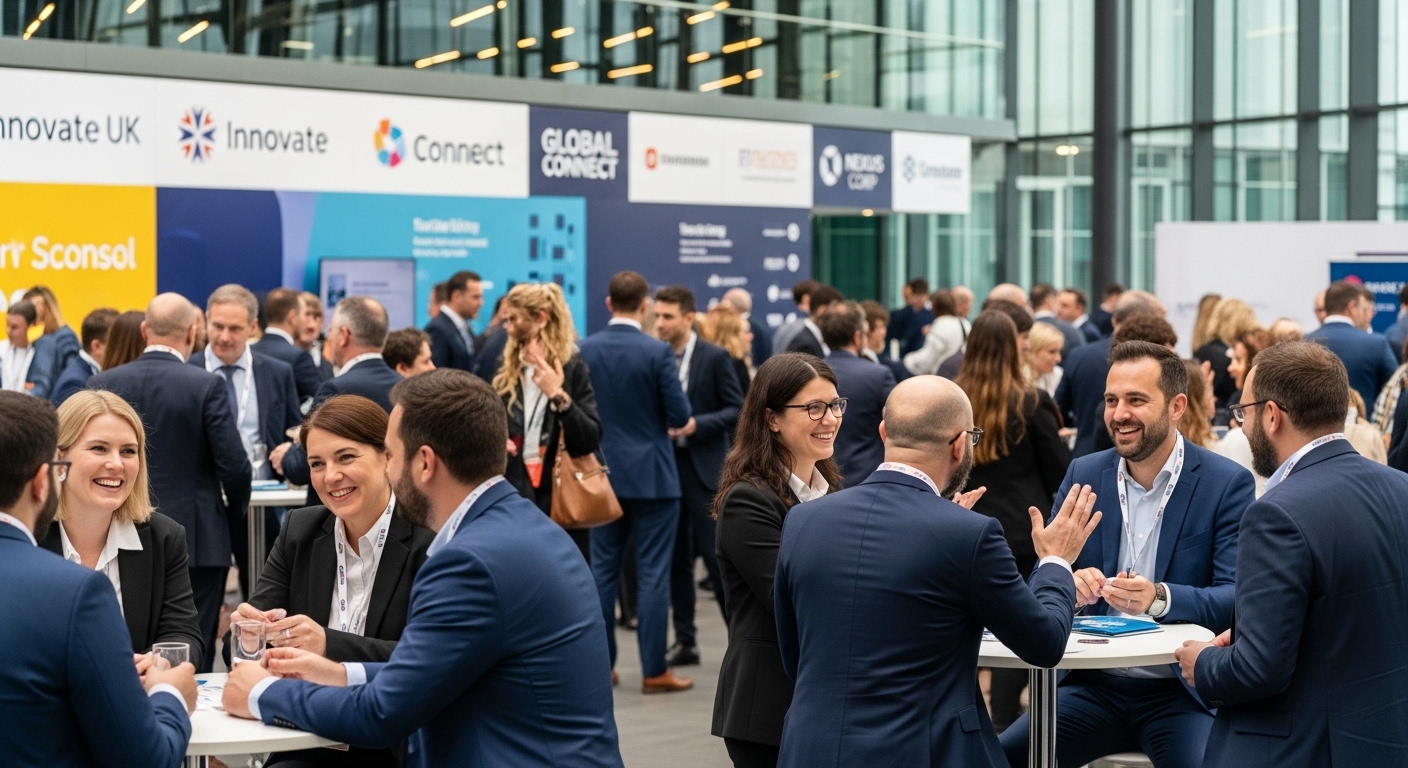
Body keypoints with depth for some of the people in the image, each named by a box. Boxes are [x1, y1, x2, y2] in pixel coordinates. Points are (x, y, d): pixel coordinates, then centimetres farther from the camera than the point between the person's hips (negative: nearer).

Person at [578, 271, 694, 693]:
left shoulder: (584, 350, -2)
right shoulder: (658, 352, -14)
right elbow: (679, 415, -13)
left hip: (603, 473, 4)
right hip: (651, 475, -4)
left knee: (603, 570, 11)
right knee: (653, 573, 0)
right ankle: (654, 670, 2)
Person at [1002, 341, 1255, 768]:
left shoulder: (1227, 484, -4)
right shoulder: (1083, 474, 6)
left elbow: (1236, 599, -10)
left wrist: (1160, 598, -29)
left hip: (1185, 692, -2)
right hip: (1092, 685, 3)